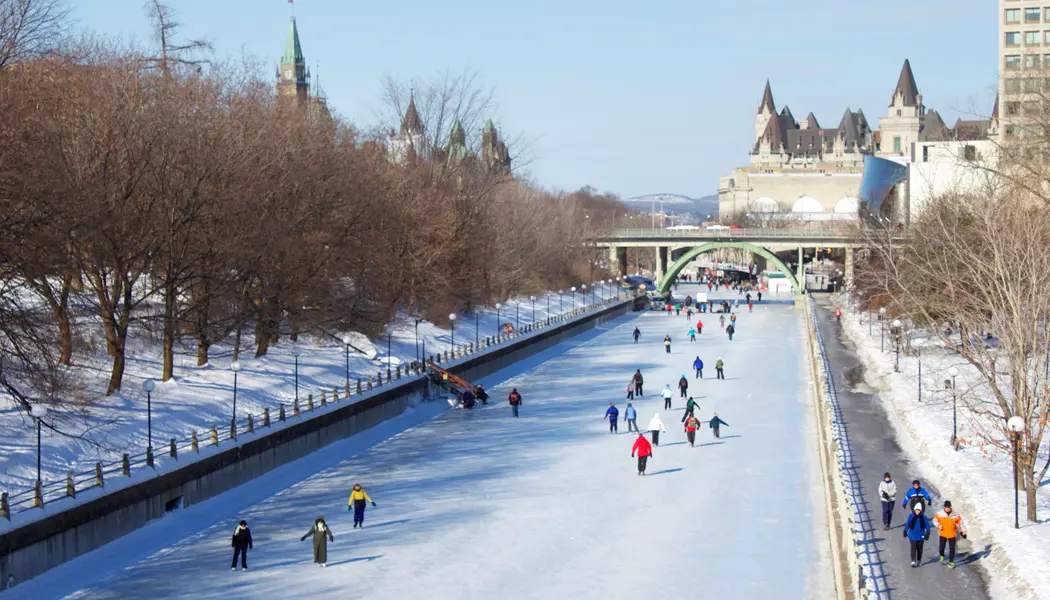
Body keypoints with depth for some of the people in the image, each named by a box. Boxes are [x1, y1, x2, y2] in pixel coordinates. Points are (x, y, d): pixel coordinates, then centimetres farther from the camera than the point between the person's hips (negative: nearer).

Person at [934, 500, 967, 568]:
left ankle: (951, 562, 17)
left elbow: (960, 522, 4)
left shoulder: (955, 514, -5)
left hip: (952, 534, 0)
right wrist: (938, 525, -16)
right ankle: (942, 556, 29)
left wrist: (963, 531, 0)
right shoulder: (939, 513, -6)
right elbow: (935, 520, 3)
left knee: (952, 549, 2)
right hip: (942, 534, 0)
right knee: (941, 548, -5)